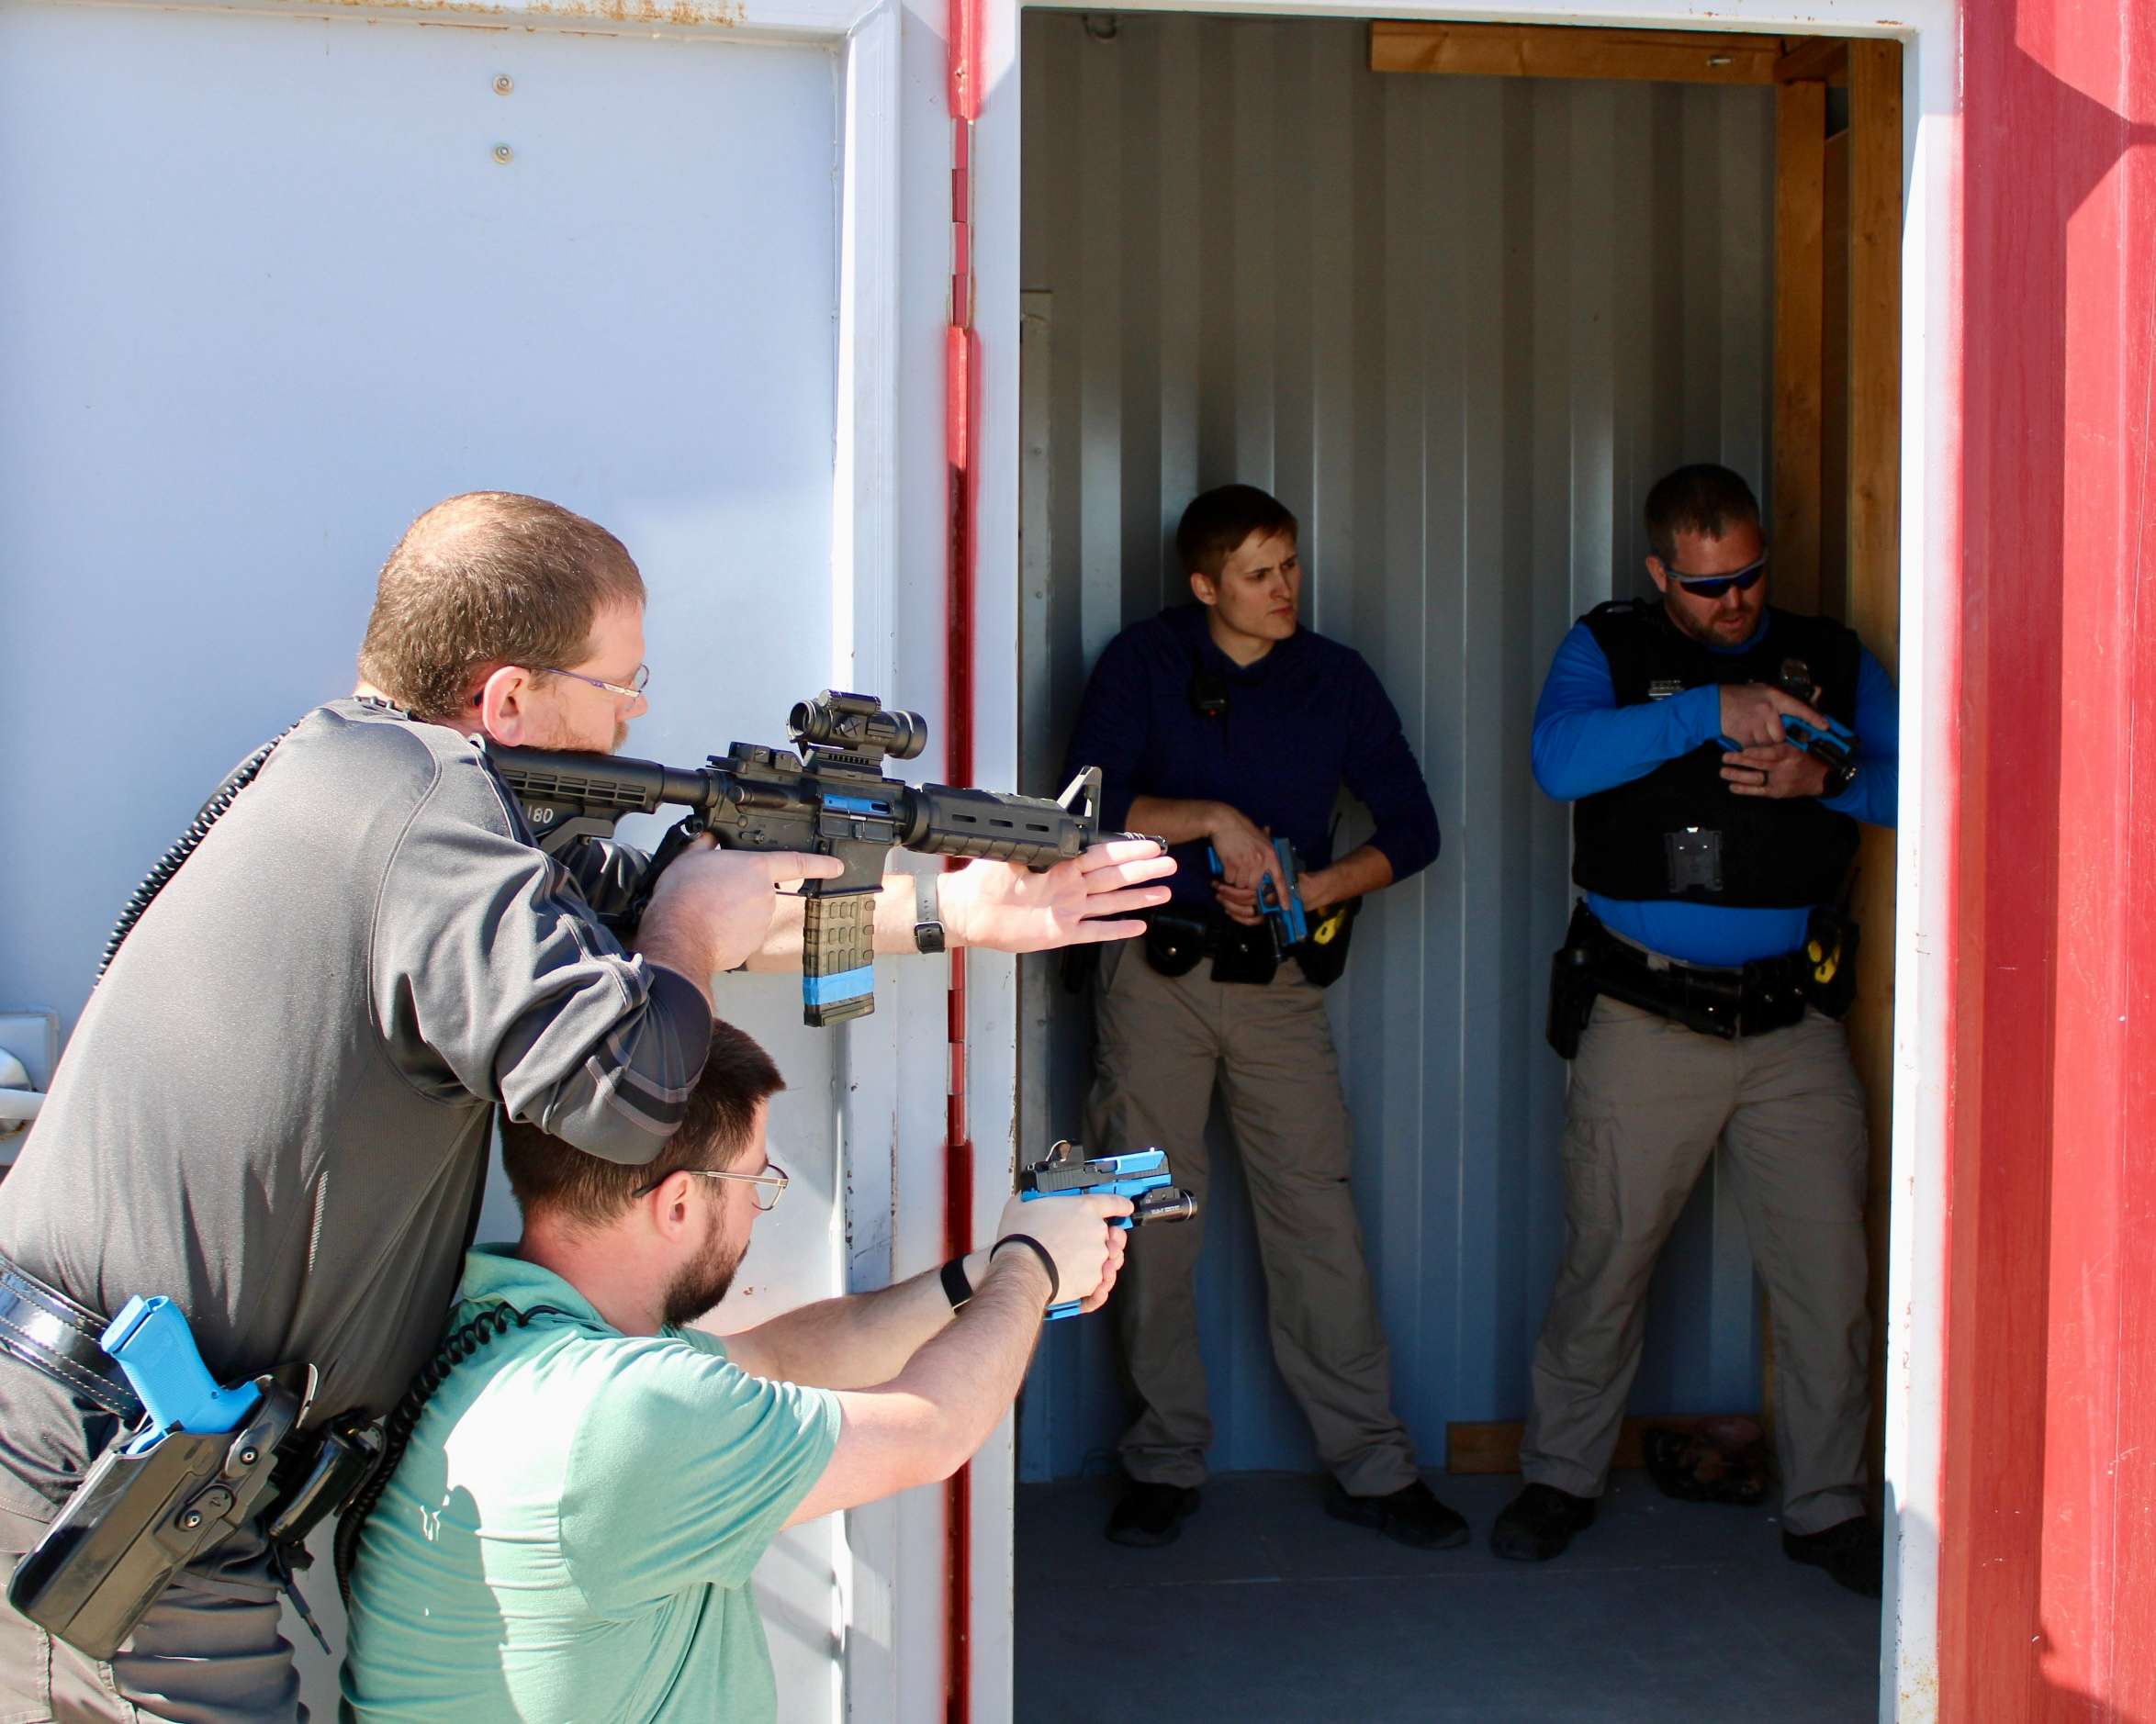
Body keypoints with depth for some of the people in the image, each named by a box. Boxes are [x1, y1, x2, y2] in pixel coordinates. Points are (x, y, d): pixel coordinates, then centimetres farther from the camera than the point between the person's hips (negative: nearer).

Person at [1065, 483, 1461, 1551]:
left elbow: (1411, 829, 7)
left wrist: (1317, 887, -8)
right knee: (1151, 1218, 1)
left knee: (1317, 1213, -3)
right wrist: (1211, 818, -20)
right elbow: (1092, 804, -10)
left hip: (1277, 980, 1)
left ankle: (1370, 1466, 4)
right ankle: (1165, 1464, 13)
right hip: (1154, 973, -1)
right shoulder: (1144, 664, 0)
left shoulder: (1336, 680, 6)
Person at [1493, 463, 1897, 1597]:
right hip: (1646, 1023, -2)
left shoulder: (1830, 660, 10)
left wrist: (1826, 779, -13)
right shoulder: (1609, 650, 4)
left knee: (1829, 1276, 1)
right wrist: (1708, 711, -23)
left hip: (1793, 1027, 2)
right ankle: (1561, 1478, 23)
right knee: (1604, 1261, 5)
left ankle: (1827, 1508, 15)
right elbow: (1560, 758, -15)